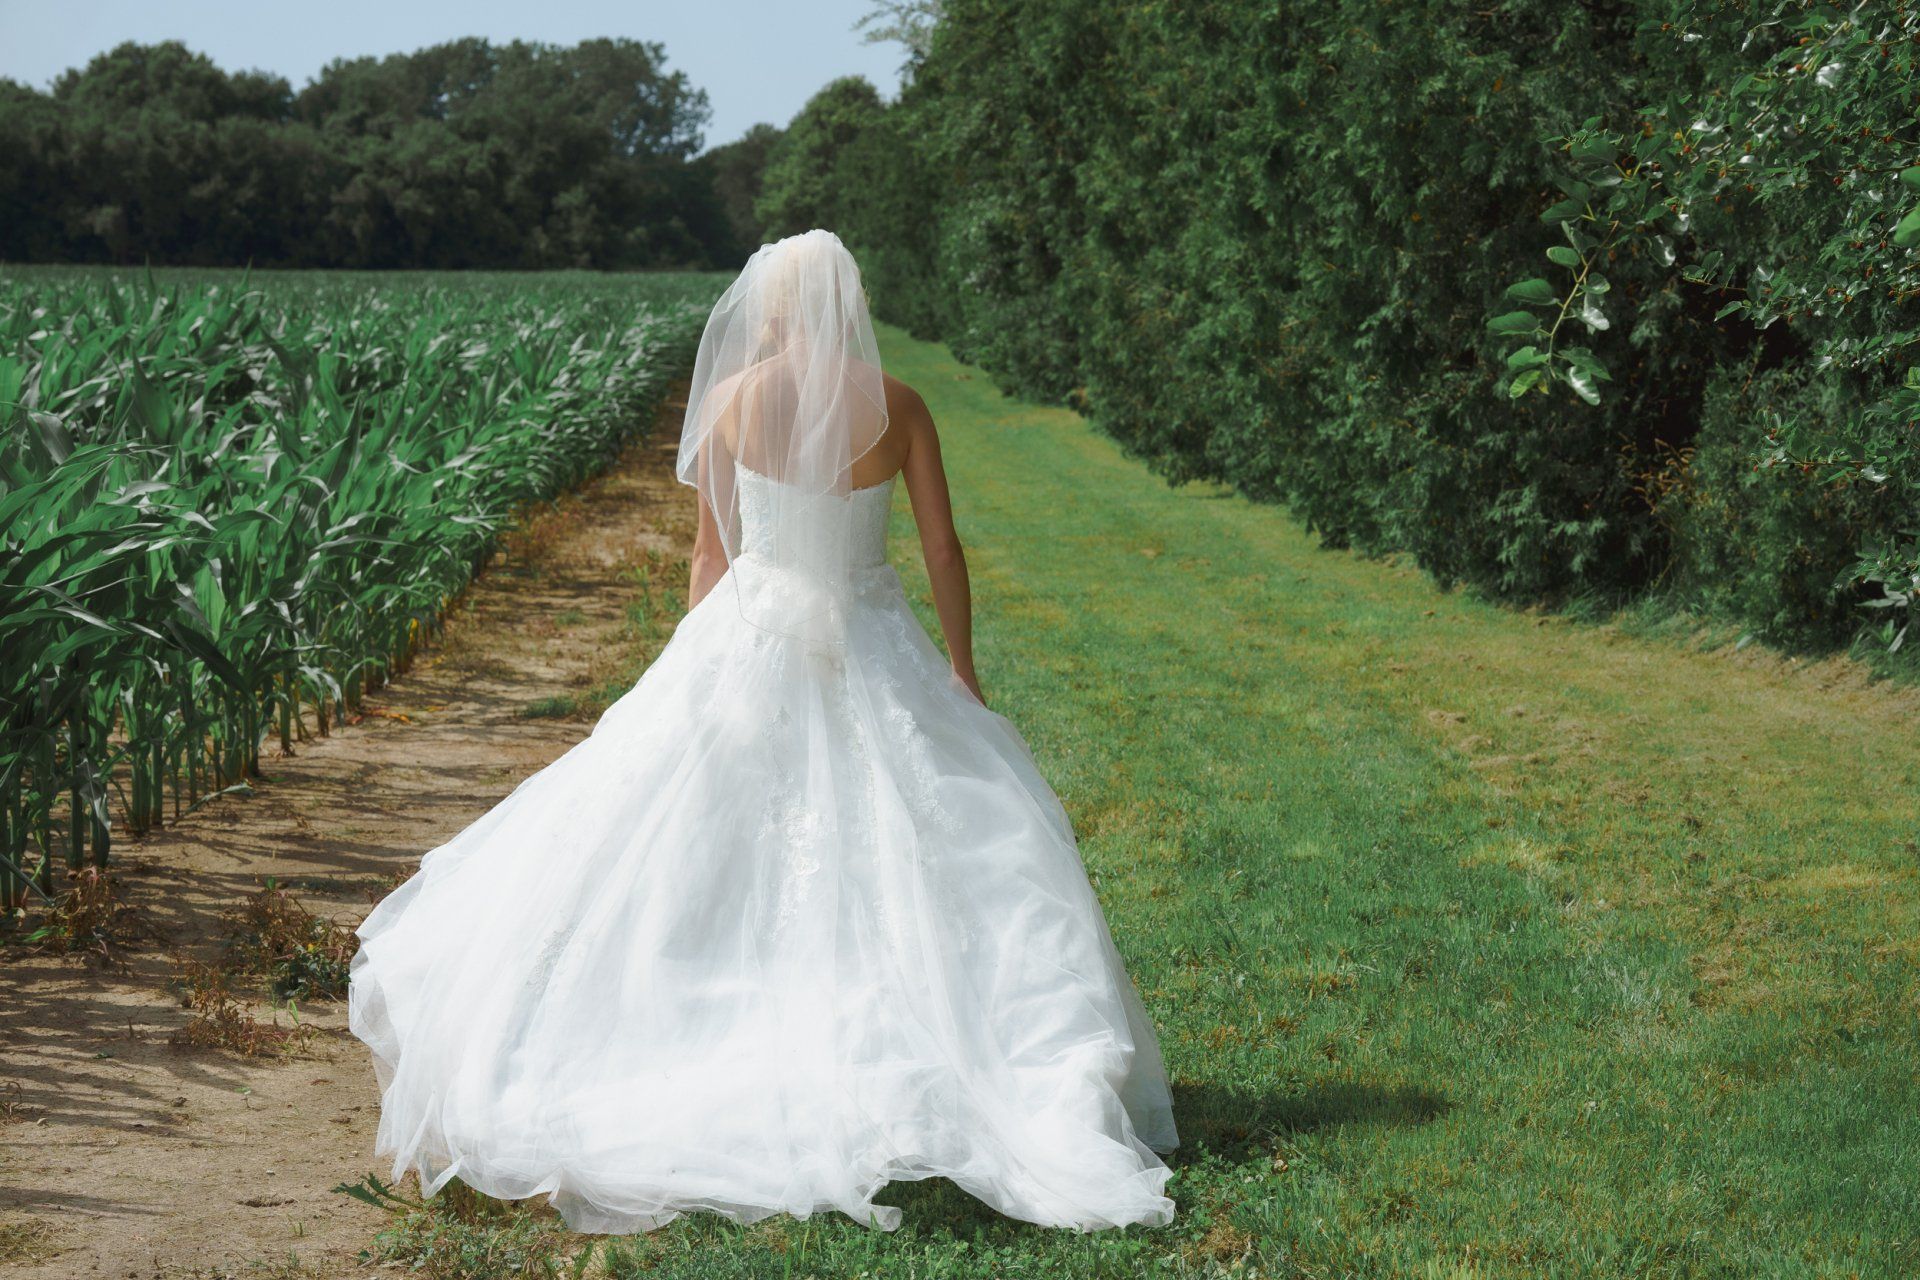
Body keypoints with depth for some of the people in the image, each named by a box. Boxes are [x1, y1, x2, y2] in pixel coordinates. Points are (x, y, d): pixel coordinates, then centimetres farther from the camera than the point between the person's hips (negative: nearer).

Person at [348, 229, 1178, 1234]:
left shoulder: (731, 401, -2)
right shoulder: (900, 406, -2)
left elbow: (710, 553, 3)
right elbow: (944, 551, 0)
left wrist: (698, 660, 15)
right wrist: (960, 669, 11)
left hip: (754, 637, 0)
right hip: (877, 652, 0)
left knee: (685, 855, 8)